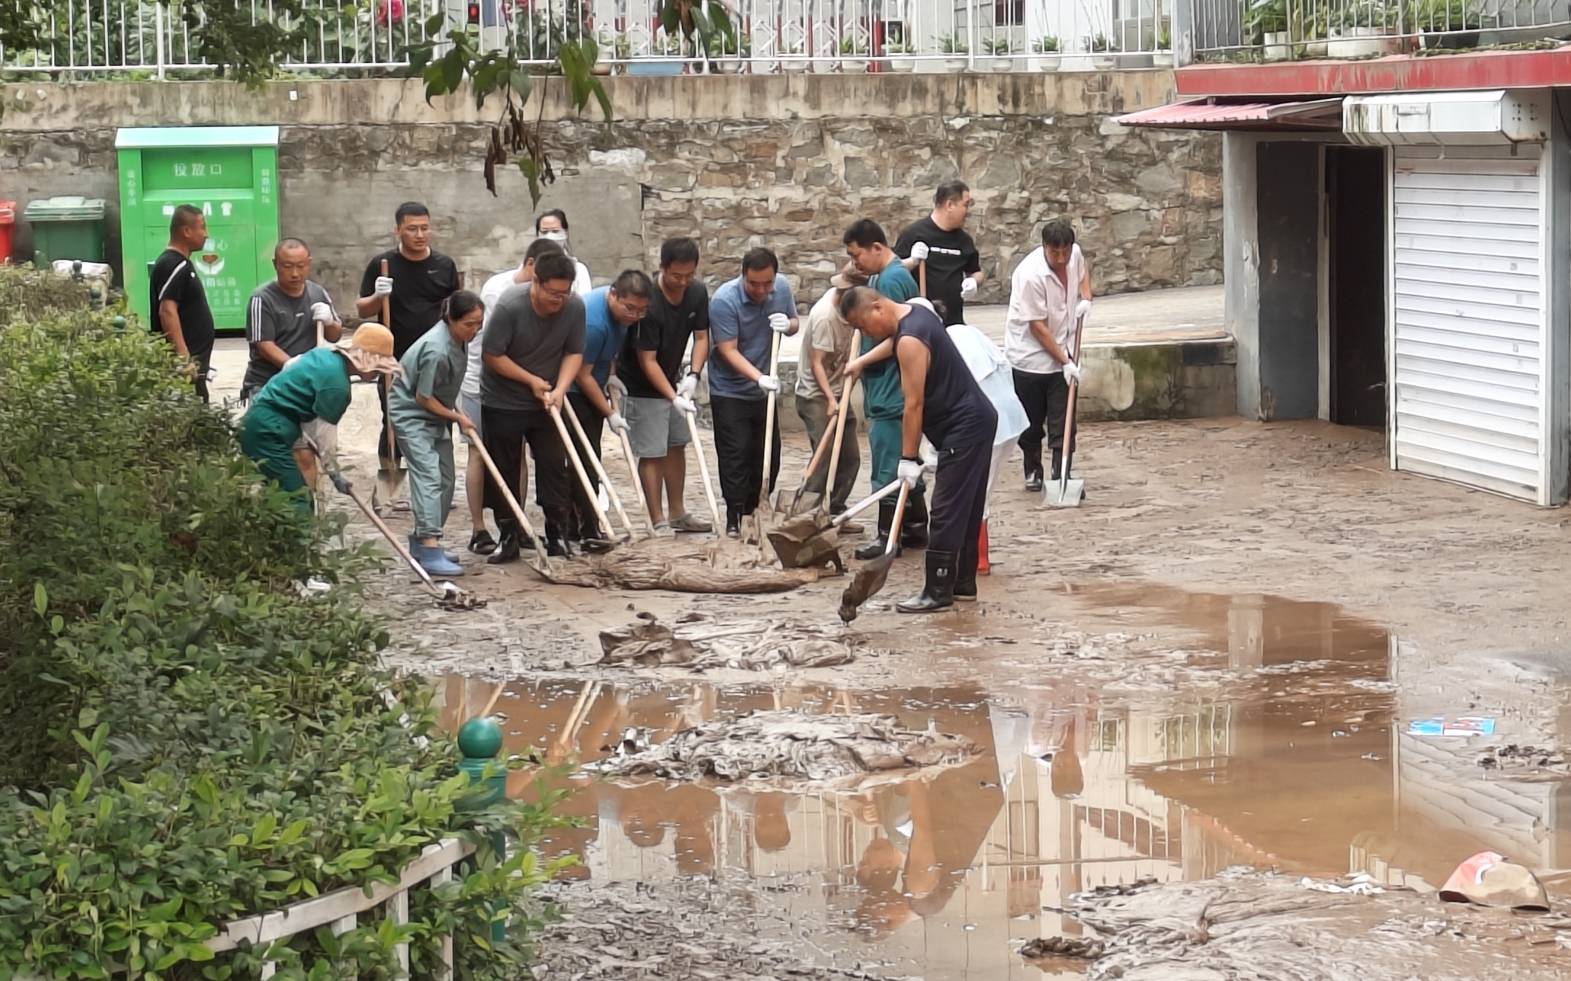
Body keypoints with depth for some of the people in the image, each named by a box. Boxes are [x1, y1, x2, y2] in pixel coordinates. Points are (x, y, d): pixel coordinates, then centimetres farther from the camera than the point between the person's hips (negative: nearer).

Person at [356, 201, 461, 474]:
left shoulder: (445, 266, 4)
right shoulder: (382, 265, -2)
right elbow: (362, 309, 2)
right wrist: (378, 297, -19)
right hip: (395, 364, -2)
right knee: (393, 426, 4)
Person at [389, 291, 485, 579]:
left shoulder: (457, 339, -2)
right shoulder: (437, 351, -30)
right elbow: (423, 398, -22)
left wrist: (456, 411, 6)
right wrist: (457, 417, -11)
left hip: (435, 414, 10)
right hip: (411, 414, -10)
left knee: (446, 477, 10)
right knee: (428, 476, -18)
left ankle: (421, 541, 21)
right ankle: (430, 551, -25)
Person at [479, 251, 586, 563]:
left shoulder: (575, 308, -13)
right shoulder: (510, 306, -25)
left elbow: (574, 353, -3)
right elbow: (492, 356, -18)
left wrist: (559, 389, -18)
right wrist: (532, 381, -15)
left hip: (546, 403, 3)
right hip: (502, 404, -3)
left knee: (554, 466, 2)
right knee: (504, 473, 3)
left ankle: (558, 535, 10)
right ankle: (509, 538, 12)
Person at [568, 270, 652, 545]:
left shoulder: (622, 308, -3)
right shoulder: (593, 320, -31)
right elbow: (582, 375, -23)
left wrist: (609, 376, 4)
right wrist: (611, 414, -18)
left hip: (593, 389, 9)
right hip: (573, 394, -9)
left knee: (589, 458, 11)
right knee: (584, 459, -12)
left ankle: (579, 525, 16)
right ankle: (589, 530, -12)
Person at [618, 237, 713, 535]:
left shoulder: (697, 293, -9)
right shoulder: (648, 302, -30)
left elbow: (701, 337, -2)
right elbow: (647, 360, -27)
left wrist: (693, 375, -18)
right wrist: (673, 397, -31)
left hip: (673, 381, 7)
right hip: (642, 387, -7)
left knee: (676, 446, 15)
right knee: (652, 453, -4)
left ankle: (678, 514, 26)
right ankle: (658, 522, 2)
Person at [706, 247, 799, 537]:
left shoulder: (781, 288, -6)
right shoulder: (724, 301, -23)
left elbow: (795, 323, 10)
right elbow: (729, 351, -23)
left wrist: (788, 324, -15)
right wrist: (759, 377, -35)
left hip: (764, 391, 6)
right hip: (730, 392, -5)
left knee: (768, 455, 9)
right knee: (735, 456, -6)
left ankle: (754, 511, 24)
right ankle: (734, 518, 1)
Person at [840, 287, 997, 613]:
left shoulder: (909, 341, -22)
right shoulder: (916, 312, 8)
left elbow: (914, 404, -21)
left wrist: (909, 458, -16)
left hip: (964, 427, -11)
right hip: (976, 419, 11)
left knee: (946, 512, -8)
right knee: (966, 508, 16)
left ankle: (938, 592, -5)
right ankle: (963, 582, 23)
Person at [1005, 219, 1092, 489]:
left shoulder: (1075, 254, -6)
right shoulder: (1030, 275, -26)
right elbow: (1038, 327, -21)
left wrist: (1085, 298, 3)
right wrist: (1064, 361, -20)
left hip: (1063, 354, 4)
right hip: (1029, 357, -4)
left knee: (1063, 421, -2)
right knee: (1031, 422, 10)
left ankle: (1061, 477, 0)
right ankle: (1033, 472, 29)